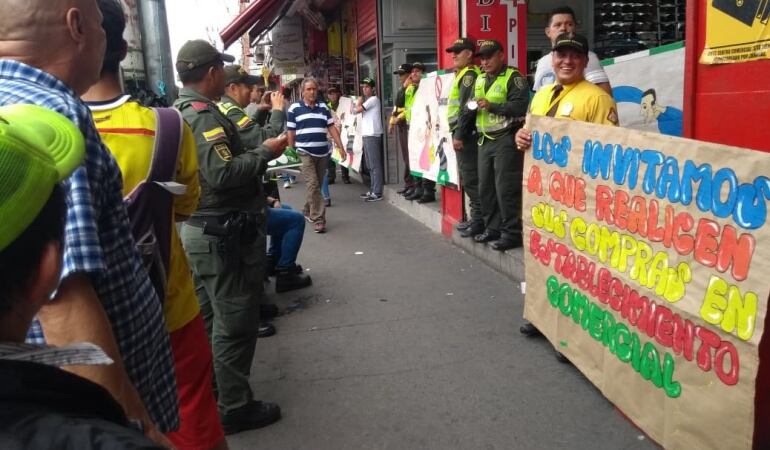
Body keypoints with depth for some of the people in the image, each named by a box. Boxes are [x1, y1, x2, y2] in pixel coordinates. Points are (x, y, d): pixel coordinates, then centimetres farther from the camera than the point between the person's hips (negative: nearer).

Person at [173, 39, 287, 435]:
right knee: (234, 324, 1)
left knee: (207, 319, 20)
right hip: (224, 234, -10)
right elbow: (223, 173, -29)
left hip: (197, 230, 10)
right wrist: (266, 151, -17)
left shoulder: (178, 111, 12)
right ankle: (234, 408, 14)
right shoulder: (203, 114, -19)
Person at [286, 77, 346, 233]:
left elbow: (332, 128, 8)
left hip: (323, 153, 4)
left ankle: (307, 211, 31)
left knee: (318, 185, 12)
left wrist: (340, 147, 0)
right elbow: (291, 133, 2)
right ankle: (318, 219, -10)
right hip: (305, 153, -4)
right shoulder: (295, 108, 0)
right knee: (313, 185, -12)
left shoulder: (323, 107, 10)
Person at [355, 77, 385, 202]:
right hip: (366, 135, 10)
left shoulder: (373, 99, -7)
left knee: (375, 165, -10)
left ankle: (377, 193, -10)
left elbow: (357, 110, -11)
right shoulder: (367, 100, 21)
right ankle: (372, 190, 21)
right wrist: (360, 102, 9)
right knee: (370, 165, 14)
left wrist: (359, 101, 3)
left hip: (373, 135, -10)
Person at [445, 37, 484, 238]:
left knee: (470, 178, -8)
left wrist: (459, 135, -20)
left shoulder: (469, 74, -10)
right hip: (462, 133, 10)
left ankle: (479, 219, -4)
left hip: (466, 133, -10)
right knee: (468, 178, 13)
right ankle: (475, 216, 19)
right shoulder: (462, 75, 21)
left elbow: (467, 107, -19)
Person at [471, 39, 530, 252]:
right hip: (485, 140, 8)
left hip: (506, 139, -8)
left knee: (505, 188, -8)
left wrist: (491, 106, -22)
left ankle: (512, 233, -1)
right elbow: (472, 105, 27)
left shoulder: (513, 77, -7)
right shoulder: (480, 79, 18)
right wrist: (472, 106, 4)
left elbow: (520, 107, -18)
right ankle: (492, 229, 22)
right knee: (485, 187, 11)